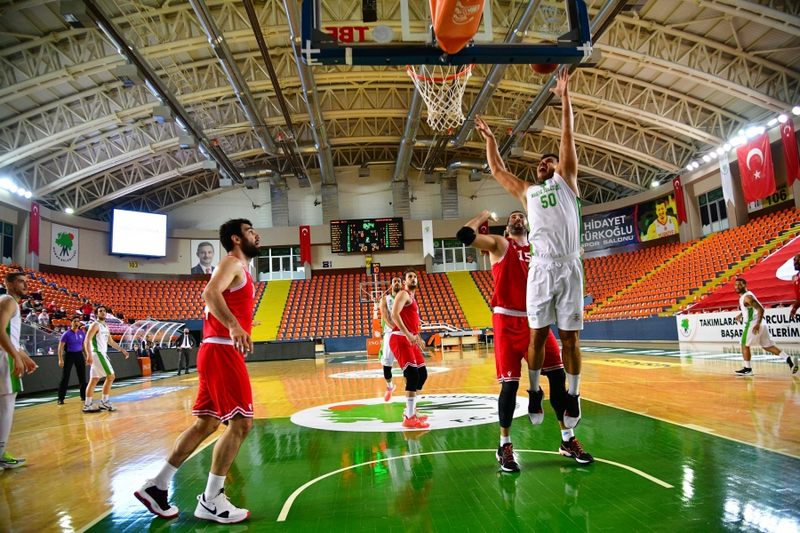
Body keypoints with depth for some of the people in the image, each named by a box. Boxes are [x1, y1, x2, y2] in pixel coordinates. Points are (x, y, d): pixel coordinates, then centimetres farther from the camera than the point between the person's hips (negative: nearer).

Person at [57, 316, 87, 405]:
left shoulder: (82, 333, 3)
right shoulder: (67, 334, -8)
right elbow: (60, 347, -8)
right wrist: (60, 359, -15)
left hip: (79, 355, 3)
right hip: (69, 355, -3)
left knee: (82, 377, 4)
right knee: (65, 378, -3)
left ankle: (83, 397, 13)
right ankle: (61, 399, 6)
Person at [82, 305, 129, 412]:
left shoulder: (105, 327, 16)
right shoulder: (95, 325, -11)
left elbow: (111, 341, 26)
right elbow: (86, 341, -19)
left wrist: (122, 350, 24)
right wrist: (89, 355, -30)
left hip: (102, 354, 9)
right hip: (97, 354, -9)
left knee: (93, 380, 8)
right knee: (111, 376, -7)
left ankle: (87, 405, 11)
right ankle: (104, 402, 0)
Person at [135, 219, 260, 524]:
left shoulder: (241, 269, 22)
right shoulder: (232, 262, -7)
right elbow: (210, 293, -26)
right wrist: (233, 325, -40)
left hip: (220, 352, 10)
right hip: (222, 351, -10)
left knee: (206, 424, 13)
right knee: (240, 423, -7)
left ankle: (156, 486, 21)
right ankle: (210, 501, 2)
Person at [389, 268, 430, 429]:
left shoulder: (412, 297, 24)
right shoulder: (403, 294, -6)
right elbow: (394, 315, -22)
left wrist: (418, 338, 29)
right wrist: (408, 335, -29)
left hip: (410, 340, 10)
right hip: (400, 340, -10)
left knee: (422, 374, 13)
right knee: (413, 375, -17)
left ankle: (410, 410, 24)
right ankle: (409, 418, -13)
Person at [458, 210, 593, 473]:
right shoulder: (499, 244, 3)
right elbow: (464, 235, -12)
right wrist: (485, 215, 2)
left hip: (535, 319, 5)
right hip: (507, 321, -5)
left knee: (558, 376, 2)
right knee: (510, 383, -5)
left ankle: (567, 440, 18)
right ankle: (505, 445, 13)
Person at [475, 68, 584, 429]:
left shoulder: (566, 180, 16)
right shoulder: (527, 191, 23)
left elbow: (567, 138, 11)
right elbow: (497, 170, 29)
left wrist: (564, 97, 10)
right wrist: (489, 138, 34)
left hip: (569, 266, -2)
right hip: (540, 268, 2)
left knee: (569, 335, 2)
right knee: (537, 334, 2)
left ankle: (573, 396, 12)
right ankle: (535, 391, 14)